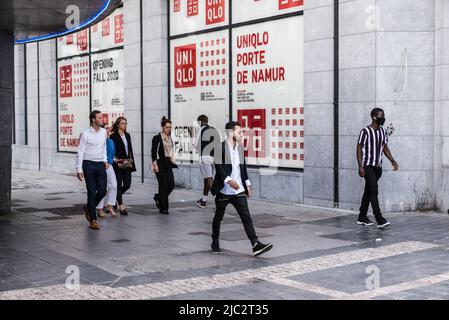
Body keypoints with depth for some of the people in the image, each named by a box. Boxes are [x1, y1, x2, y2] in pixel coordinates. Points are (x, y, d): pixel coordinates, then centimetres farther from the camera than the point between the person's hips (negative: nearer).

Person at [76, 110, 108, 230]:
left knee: (102, 191, 0)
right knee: (92, 192, -3)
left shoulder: (104, 132, 9)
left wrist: (105, 160, 14)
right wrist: (79, 169, -11)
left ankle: (89, 208, 28)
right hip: (89, 165, -5)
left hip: (101, 165, 5)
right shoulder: (85, 134, -8)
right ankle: (93, 220, 5)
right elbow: (80, 152, -7)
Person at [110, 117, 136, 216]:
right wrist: (116, 162, -16)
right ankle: (121, 207, 4)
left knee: (127, 185, 4)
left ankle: (116, 197, 30)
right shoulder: (113, 136, -6)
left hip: (127, 164, 6)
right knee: (119, 185, 0)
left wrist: (132, 162, 12)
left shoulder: (127, 135, 13)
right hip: (118, 164, -6)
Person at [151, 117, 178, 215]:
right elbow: (153, 152, -10)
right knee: (163, 185, -4)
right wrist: (155, 164, -16)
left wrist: (172, 160, 16)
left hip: (168, 164, 6)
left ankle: (158, 197, 26)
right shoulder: (157, 138, -7)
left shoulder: (169, 138, 12)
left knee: (171, 184, 0)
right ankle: (163, 208, 4)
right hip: (160, 164, -6)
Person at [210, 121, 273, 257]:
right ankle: (215, 243, 29)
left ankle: (256, 245, -14)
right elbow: (219, 167, -20)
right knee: (218, 217, 12)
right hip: (223, 191, -5)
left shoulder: (240, 147, 10)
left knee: (246, 216, -6)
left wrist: (247, 184, 17)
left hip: (239, 190, 5)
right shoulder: (220, 148, -11)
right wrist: (228, 180, -32)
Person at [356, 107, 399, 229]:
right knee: (374, 191, -15)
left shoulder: (383, 131, 10)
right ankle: (379, 220, -18)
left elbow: (385, 148, 18)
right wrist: (360, 166, -16)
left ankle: (362, 217, 22)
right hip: (368, 166, -7)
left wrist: (392, 161, 7)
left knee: (368, 192, 14)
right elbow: (359, 148, -10)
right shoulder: (365, 131, -11)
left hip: (378, 166, 7)